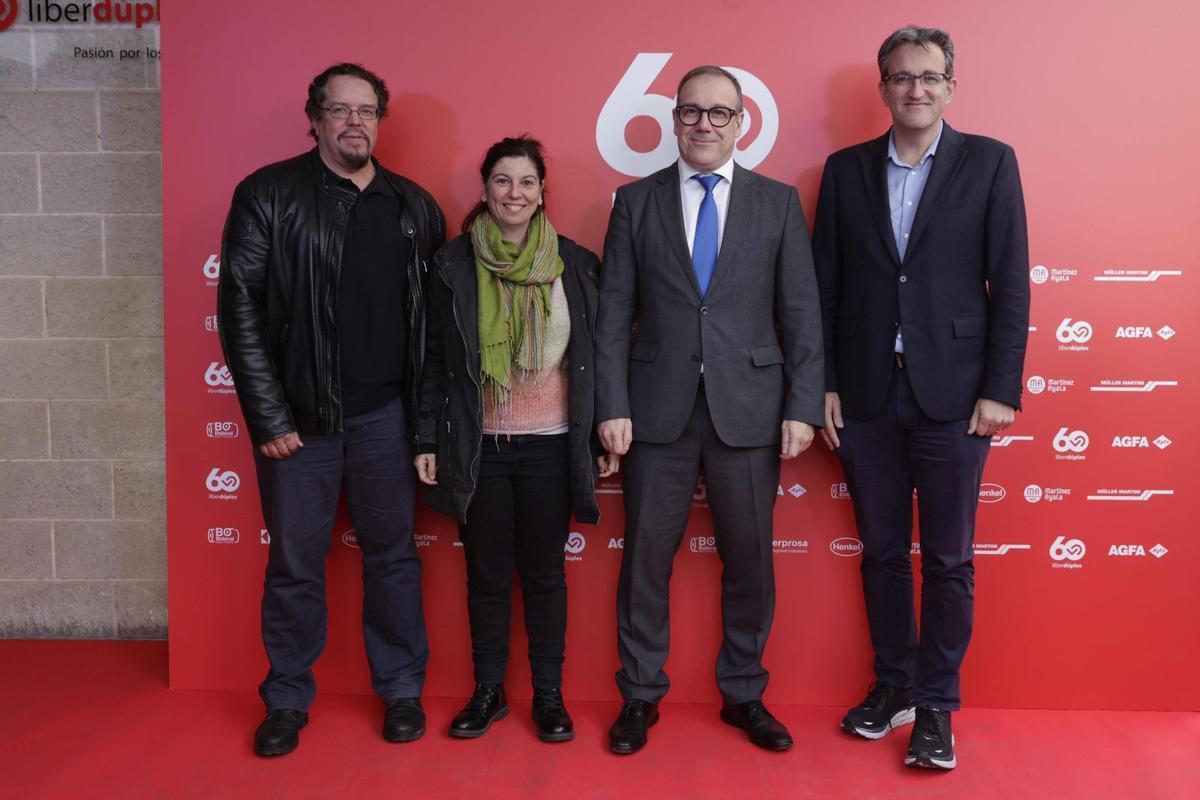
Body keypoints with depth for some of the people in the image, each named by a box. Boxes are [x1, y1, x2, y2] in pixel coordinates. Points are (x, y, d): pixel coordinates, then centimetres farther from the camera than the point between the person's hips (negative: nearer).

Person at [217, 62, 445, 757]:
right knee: (295, 563, 9)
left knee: (393, 554, 11)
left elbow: (437, 312, 10)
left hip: (385, 415, 2)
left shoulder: (414, 206, 9)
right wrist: (269, 417, -8)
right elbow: (240, 309, -4)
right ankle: (289, 700, 28)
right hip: (298, 414, -2)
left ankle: (402, 689, 28)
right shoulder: (268, 195, 0)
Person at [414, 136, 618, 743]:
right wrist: (428, 440, 1)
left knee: (545, 573, 10)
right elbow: (435, 358, 4)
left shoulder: (576, 264, 1)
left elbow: (595, 355, 5)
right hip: (478, 445, 1)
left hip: (551, 444, 0)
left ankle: (549, 694, 25)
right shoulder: (453, 264, 1)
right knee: (486, 574, 11)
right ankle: (488, 692, 27)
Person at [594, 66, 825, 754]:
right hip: (658, 409, 0)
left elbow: (802, 314, 3)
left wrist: (802, 408, -4)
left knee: (749, 560, 9)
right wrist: (612, 407, -5)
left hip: (749, 408, 1)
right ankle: (641, 696, 25)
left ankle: (744, 694, 28)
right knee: (646, 559, 7)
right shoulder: (636, 202, 7)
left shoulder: (779, 202, 7)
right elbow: (615, 313, 3)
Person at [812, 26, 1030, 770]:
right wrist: (823, 385, 1)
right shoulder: (846, 169, 8)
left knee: (948, 559, 6)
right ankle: (893, 684, 29)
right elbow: (825, 284, 6)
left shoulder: (989, 162, 2)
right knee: (882, 550, 12)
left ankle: (936, 704, 22)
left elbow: (1010, 283, -2)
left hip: (953, 393, -2)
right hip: (865, 394, 2)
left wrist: (1001, 389, -7)